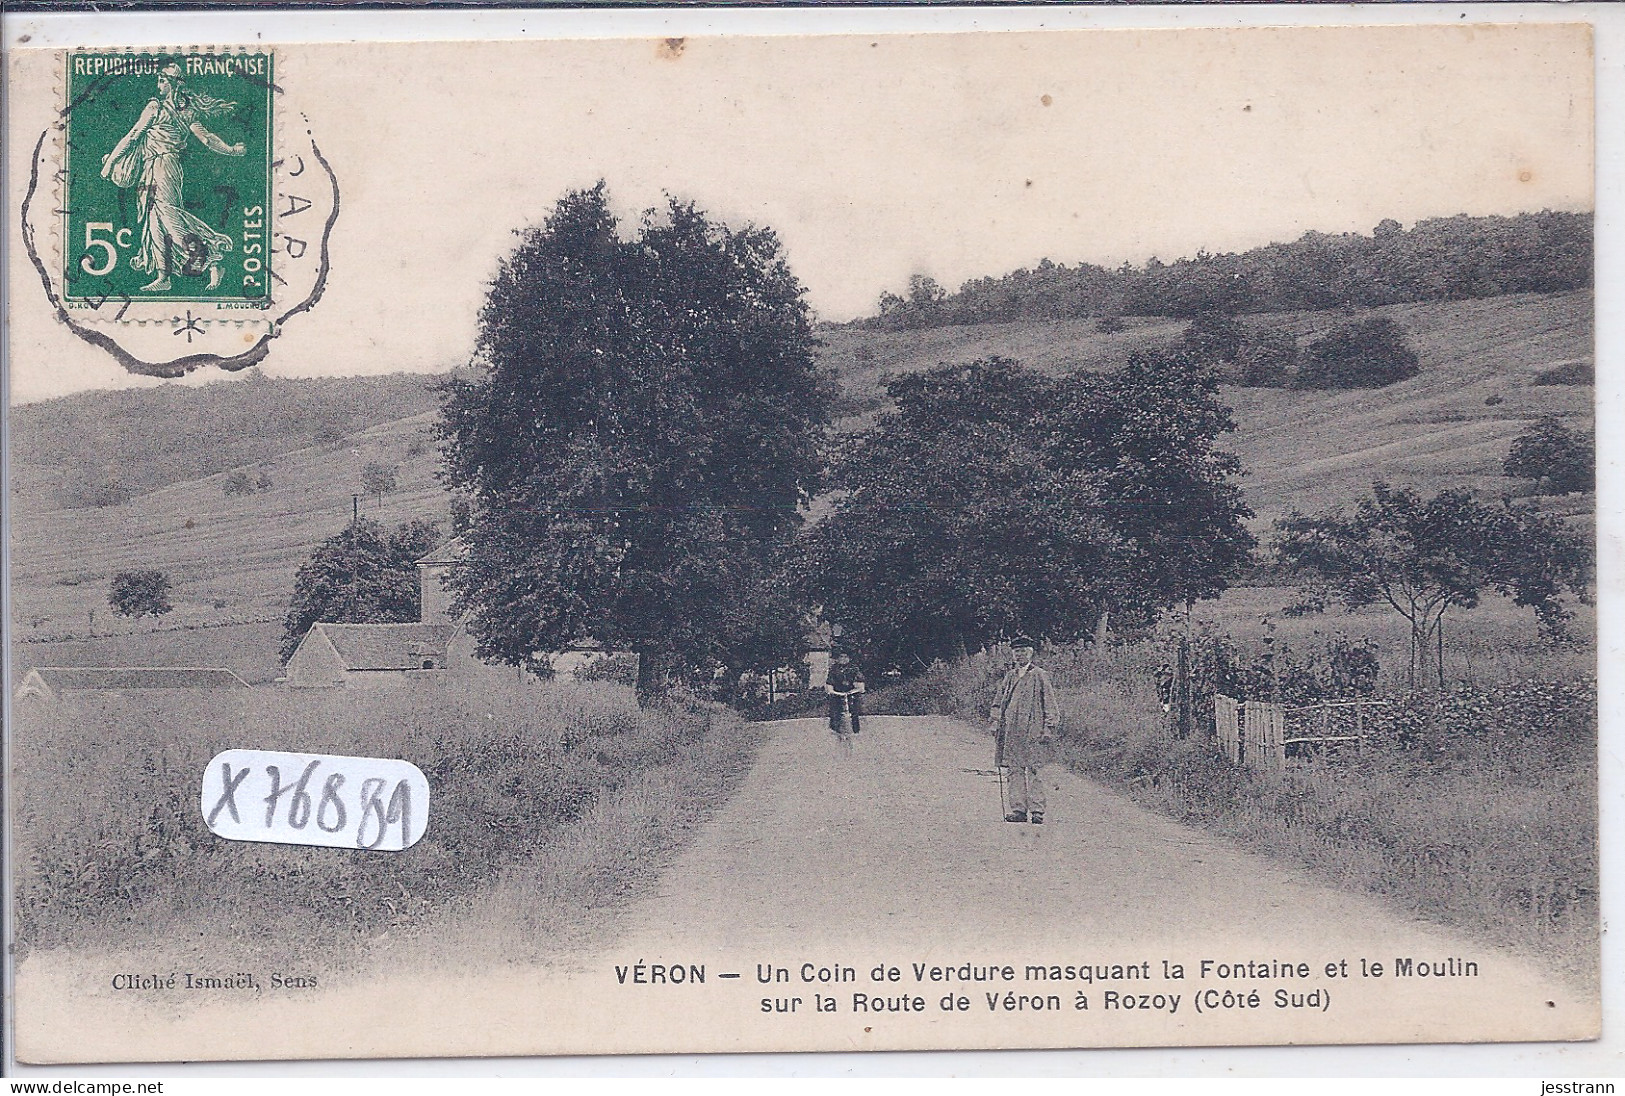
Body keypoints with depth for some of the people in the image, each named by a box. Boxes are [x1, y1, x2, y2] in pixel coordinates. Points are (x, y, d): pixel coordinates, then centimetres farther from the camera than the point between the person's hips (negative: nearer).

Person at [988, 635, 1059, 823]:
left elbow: (1050, 703, 0)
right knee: (1015, 770, 3)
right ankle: (1018, 810, 6)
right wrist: (995, 722, 12)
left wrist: (1048, 728, -7)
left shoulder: (1040, 676, 1)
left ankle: (1037, 811, -6)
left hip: (1032, 731, -5)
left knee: (1032, 771, -8)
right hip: (1011, 732, 5)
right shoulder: (1009, 677, 16)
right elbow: (998, 701, 23)